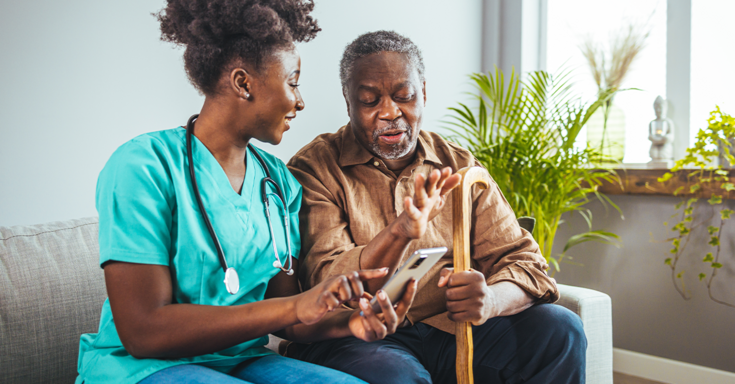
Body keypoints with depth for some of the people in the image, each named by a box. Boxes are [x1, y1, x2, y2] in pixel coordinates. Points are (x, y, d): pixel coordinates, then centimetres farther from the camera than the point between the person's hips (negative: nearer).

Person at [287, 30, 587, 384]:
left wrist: (491, 300, -21)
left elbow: (524, 263, 4)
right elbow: (327, 291, -14)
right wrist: (400, 230, -32)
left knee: (560, 328, -15)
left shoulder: (460, 167, 10)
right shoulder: (314, 169, -3)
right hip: (359, 338, -5)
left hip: (451, 329, 5)